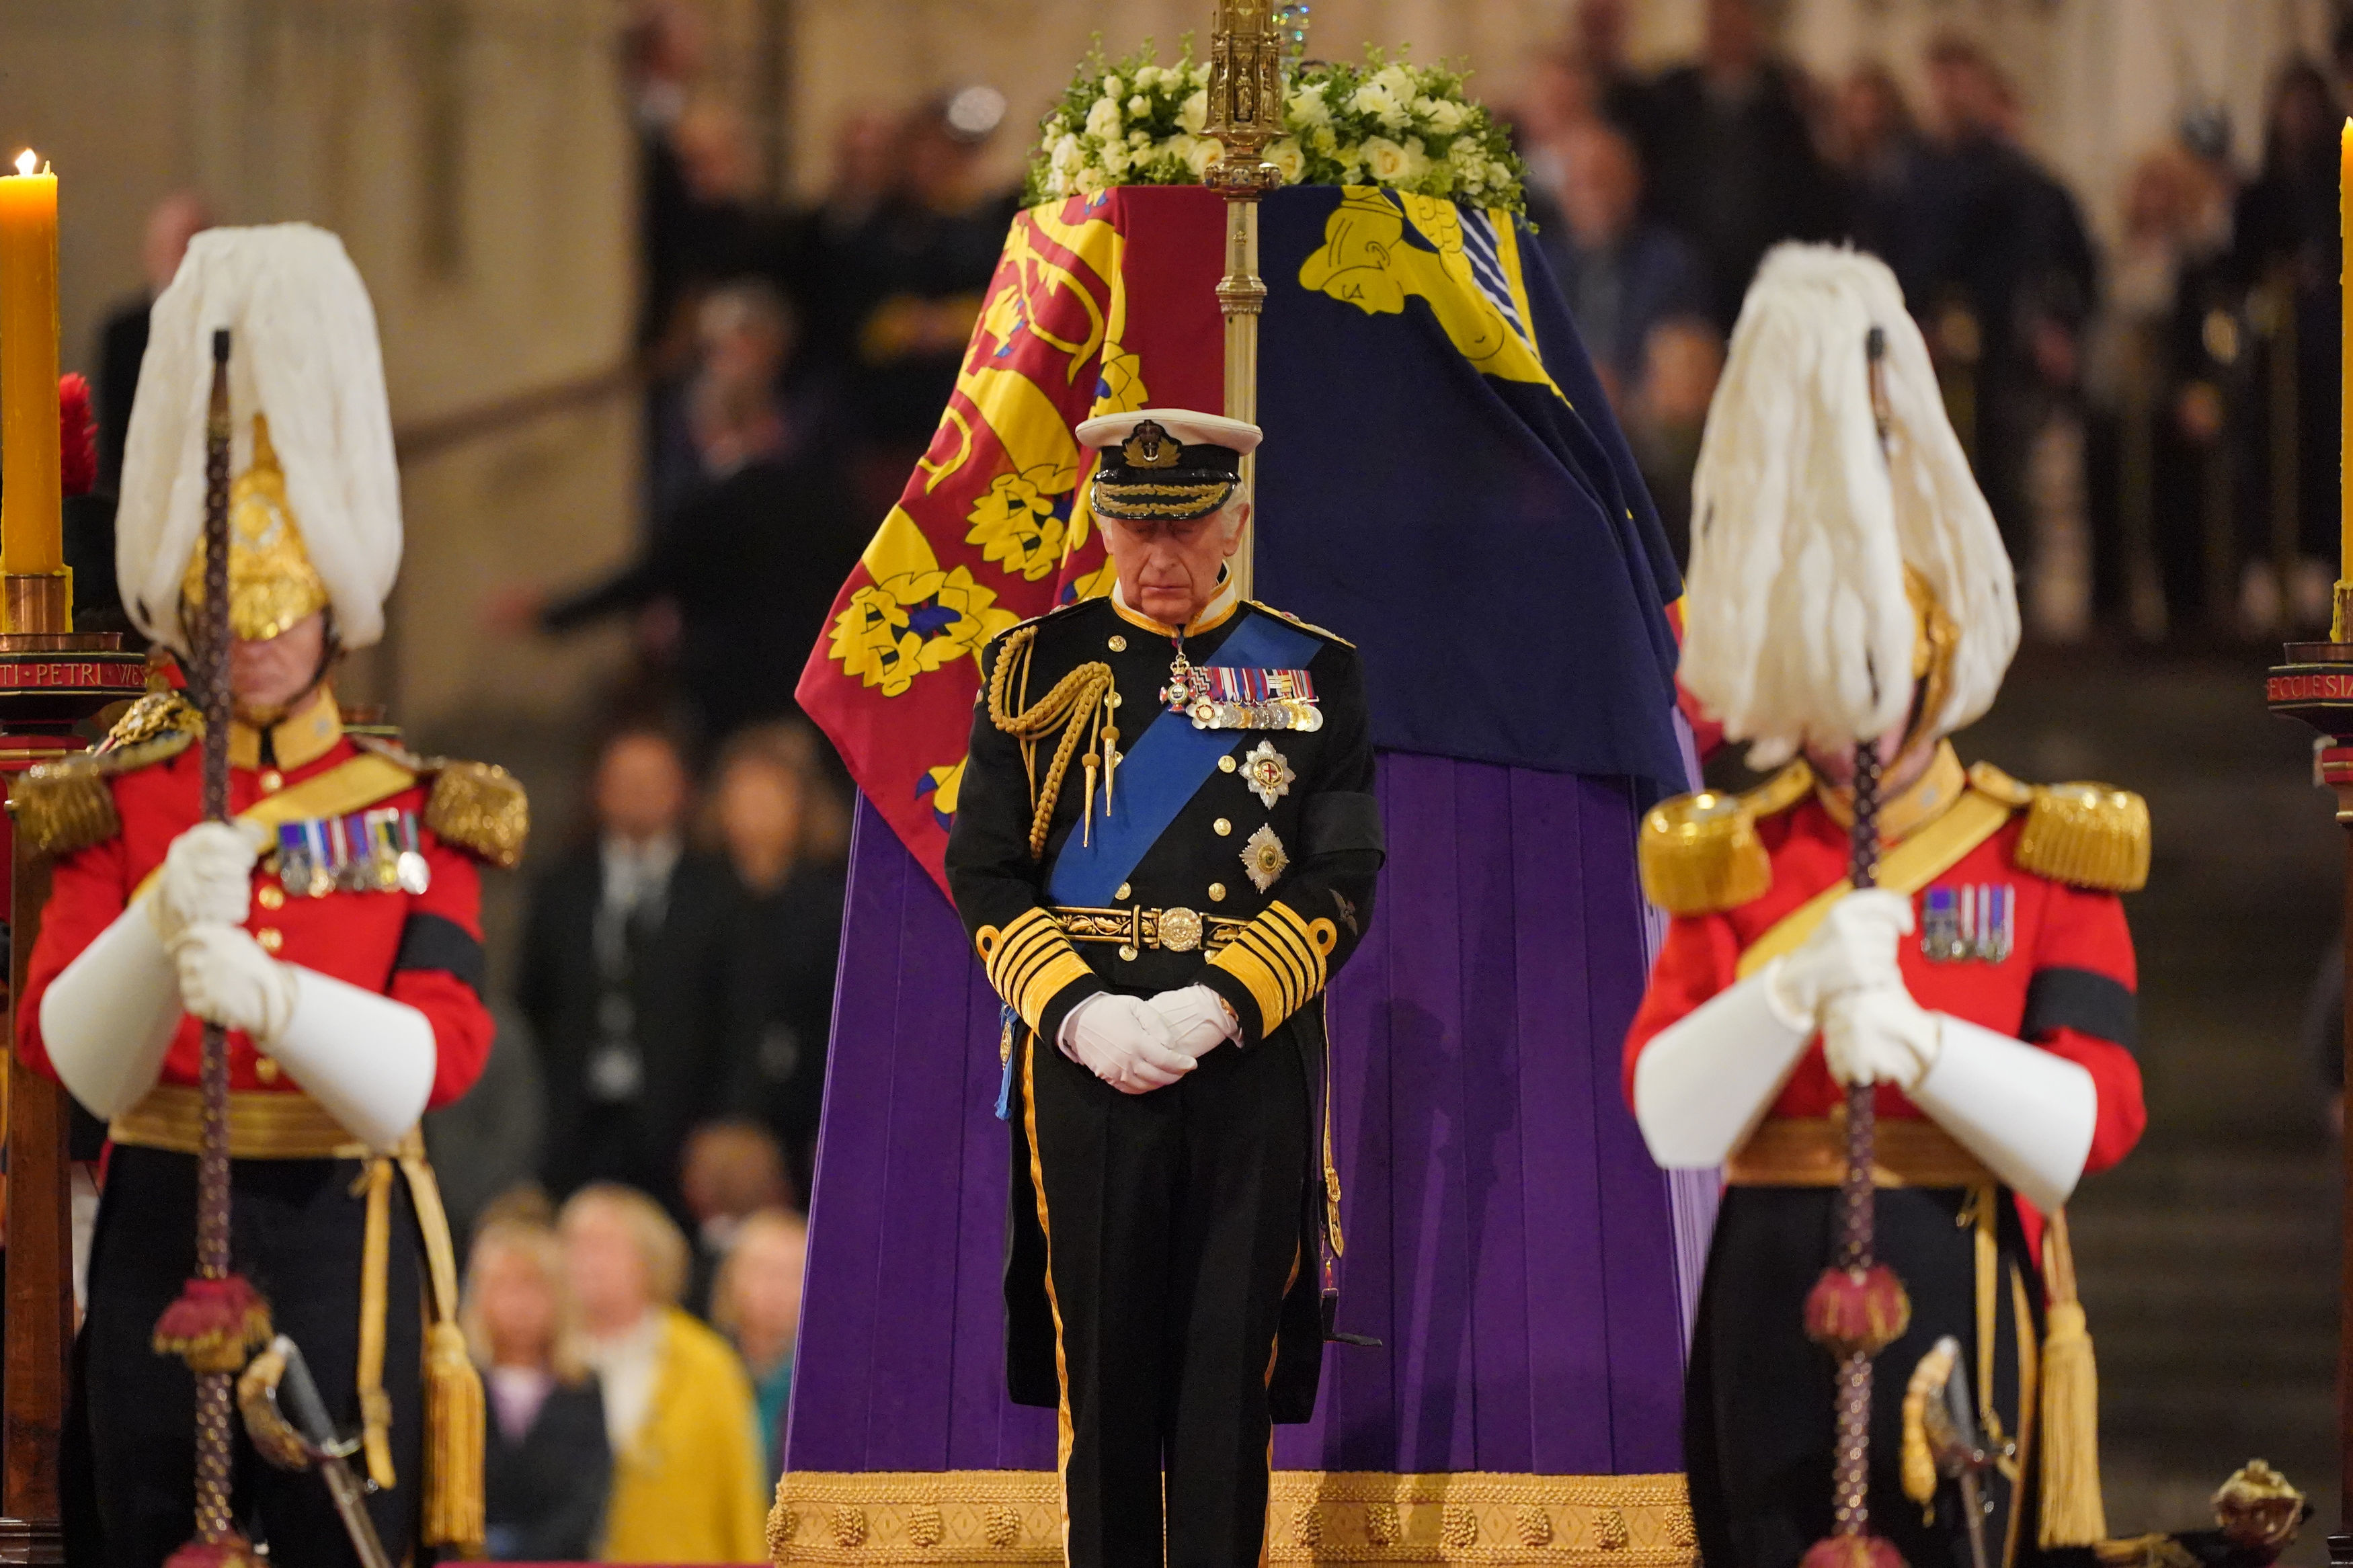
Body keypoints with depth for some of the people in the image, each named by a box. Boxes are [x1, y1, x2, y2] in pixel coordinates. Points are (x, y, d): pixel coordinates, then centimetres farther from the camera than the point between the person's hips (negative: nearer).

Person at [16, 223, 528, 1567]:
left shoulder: (415, 812, 6)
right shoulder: (117, 804, 6)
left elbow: (435, 1058, -9)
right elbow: (70, 1058, -6)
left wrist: (273, 997, -28)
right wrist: (163, 922, -26)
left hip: (344, 1241, 0)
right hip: (163, 1238, 0)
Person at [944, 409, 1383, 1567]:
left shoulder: (1311, 675, 7)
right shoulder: (1039, 668, 7)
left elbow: (1342, 882, 1)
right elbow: (983, 870, 4)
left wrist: (1218, 1006, -13)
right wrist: (1079, 1011, -11)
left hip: (1250, 1062, 0)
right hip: (1085, 1064, 0)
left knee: (1233, 1362, -1)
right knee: (1101, 1350, 1)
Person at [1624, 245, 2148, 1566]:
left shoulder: (2046, 858, 5)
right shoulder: (1730, 859, 9)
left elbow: (2091, 1125, -5)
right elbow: (1671, 1117, -3)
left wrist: (1917, 1040, -21)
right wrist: (1797, 990, -20)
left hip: (1958, 1291, -2)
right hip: (1777, 1295, 2)